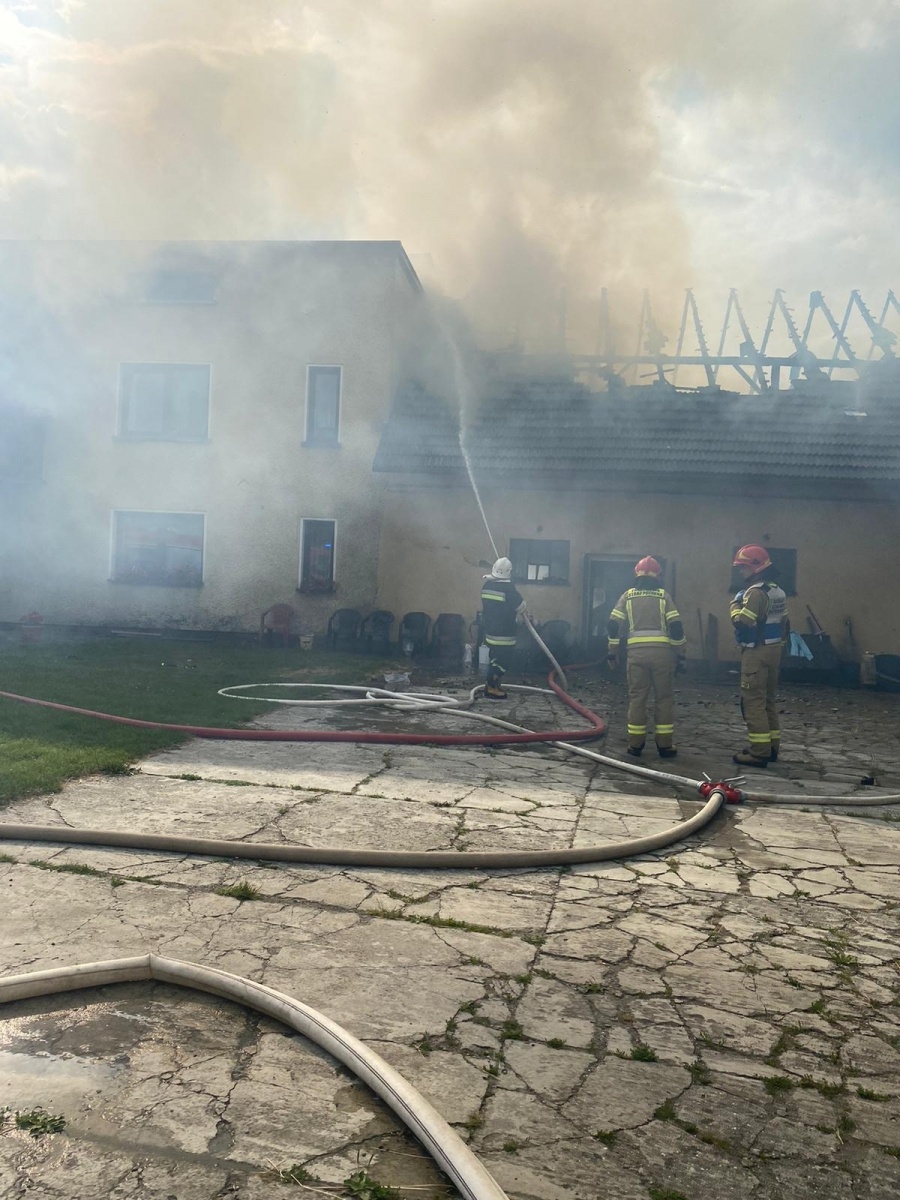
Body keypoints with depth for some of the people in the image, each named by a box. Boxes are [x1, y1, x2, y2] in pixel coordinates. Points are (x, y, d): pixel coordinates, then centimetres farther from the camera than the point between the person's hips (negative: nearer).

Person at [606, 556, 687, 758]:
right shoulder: (663, 595, 8)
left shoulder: (628, 595, 11)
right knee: (664, 698, 7)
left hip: (636, 651, 1)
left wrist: (612, 652, 11)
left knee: (637, 697, 6)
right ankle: (664, 745, 9)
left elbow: (613, 624, 4)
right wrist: (680, 654, 5)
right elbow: (676, 626, -1)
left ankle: (635, 745, 7)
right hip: (661, 651, -1)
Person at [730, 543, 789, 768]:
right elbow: (784, 624, 19)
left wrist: (735, 605, -7)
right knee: (767, 700, 16)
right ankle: (771, 746, 22)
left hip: (756, 652, -10)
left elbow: (743, 623, -24)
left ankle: (759, 752, -7)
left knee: (753, 701, -7)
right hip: (773, 651, 10)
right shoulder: (778, 591, 14)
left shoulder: (755, 591, -17)